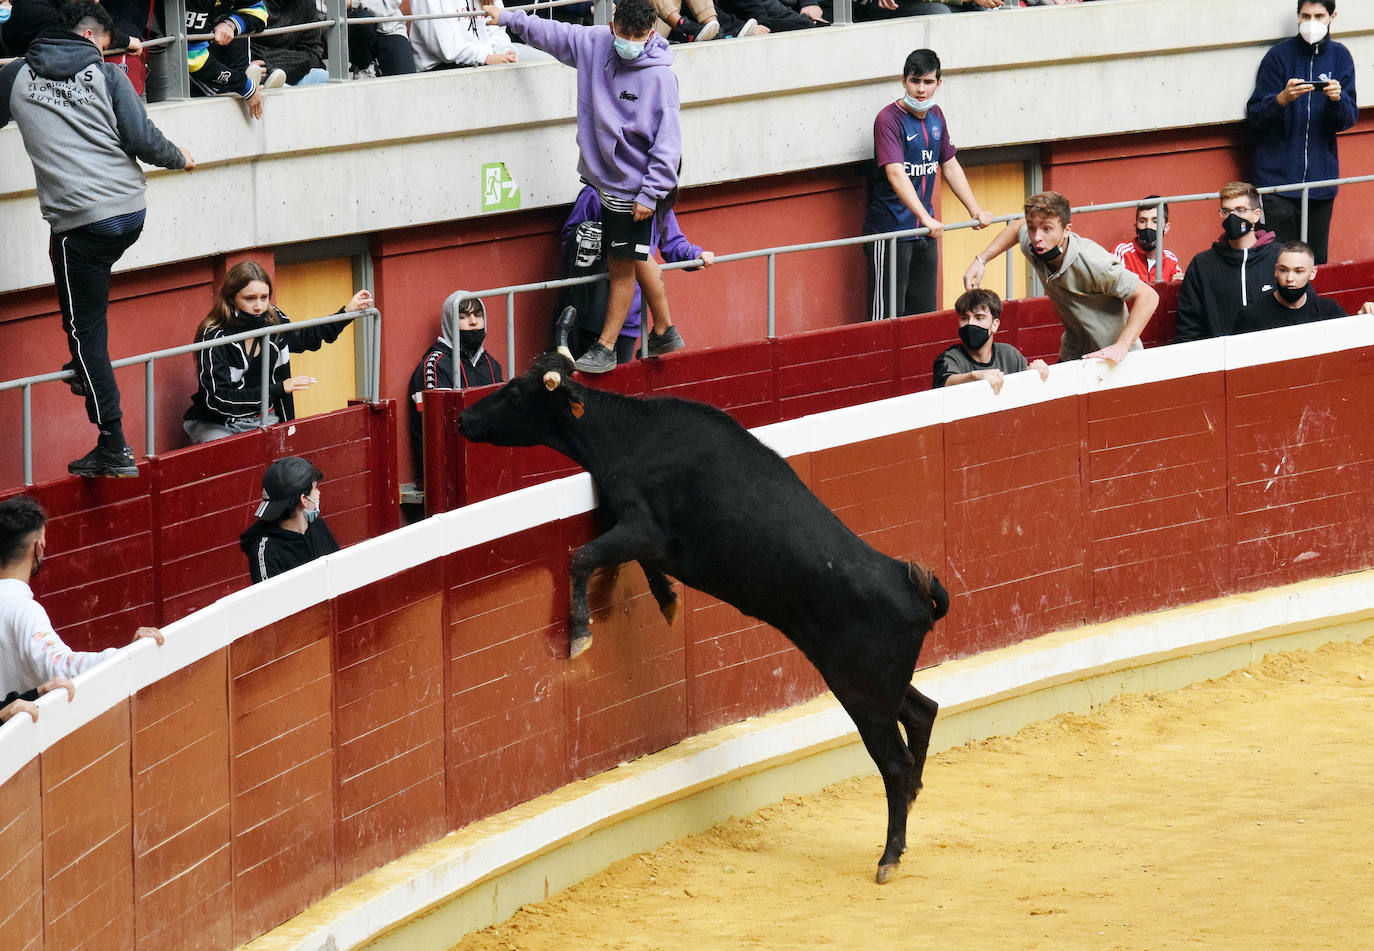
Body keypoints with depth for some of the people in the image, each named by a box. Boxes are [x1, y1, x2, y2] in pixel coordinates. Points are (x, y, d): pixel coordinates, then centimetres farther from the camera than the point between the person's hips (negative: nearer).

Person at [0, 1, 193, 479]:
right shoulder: (106, 75, 5)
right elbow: (141, 138, -2)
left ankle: (114, 448, 0)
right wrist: (178, 158, 18)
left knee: (84, 327, 2)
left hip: (78, 220, -2)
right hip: (131, 210, 3)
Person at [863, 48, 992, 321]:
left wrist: (976, 211, 14)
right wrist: (926, 219, -35)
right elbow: (896, 175, -26)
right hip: (890, 231, -8)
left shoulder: (936, 116, 10)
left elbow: (950, 166, 20)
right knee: (888, 315, -8)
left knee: (925, 313, 9)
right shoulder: (889, 119, -15)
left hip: (925, 233, 8)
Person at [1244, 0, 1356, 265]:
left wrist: (1338, 99, -16)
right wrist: (1282, 99, -24)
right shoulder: (1280, 54, -1)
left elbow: (1347, 120, 5)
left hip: (1321, 177, 3)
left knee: (1316, 263, 5)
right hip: (1279, 176, -3)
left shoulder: (1340, 57, 8)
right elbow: (1255, 117, -5)